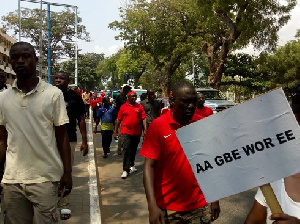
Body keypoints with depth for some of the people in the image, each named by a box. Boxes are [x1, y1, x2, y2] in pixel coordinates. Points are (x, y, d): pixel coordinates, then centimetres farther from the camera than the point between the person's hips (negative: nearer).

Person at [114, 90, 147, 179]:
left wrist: (145, 129, -8)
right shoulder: (123, 106, 1)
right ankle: (125, 170, -8)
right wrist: (115, 130, 4)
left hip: (137, 132, 3)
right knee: (127, 150, -9)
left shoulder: (139, 106, 5)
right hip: (126, 132, -3)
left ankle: (131, 165, 36)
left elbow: (143, 118, 1)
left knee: (134, 150, 16)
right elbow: (119, 119, 4)